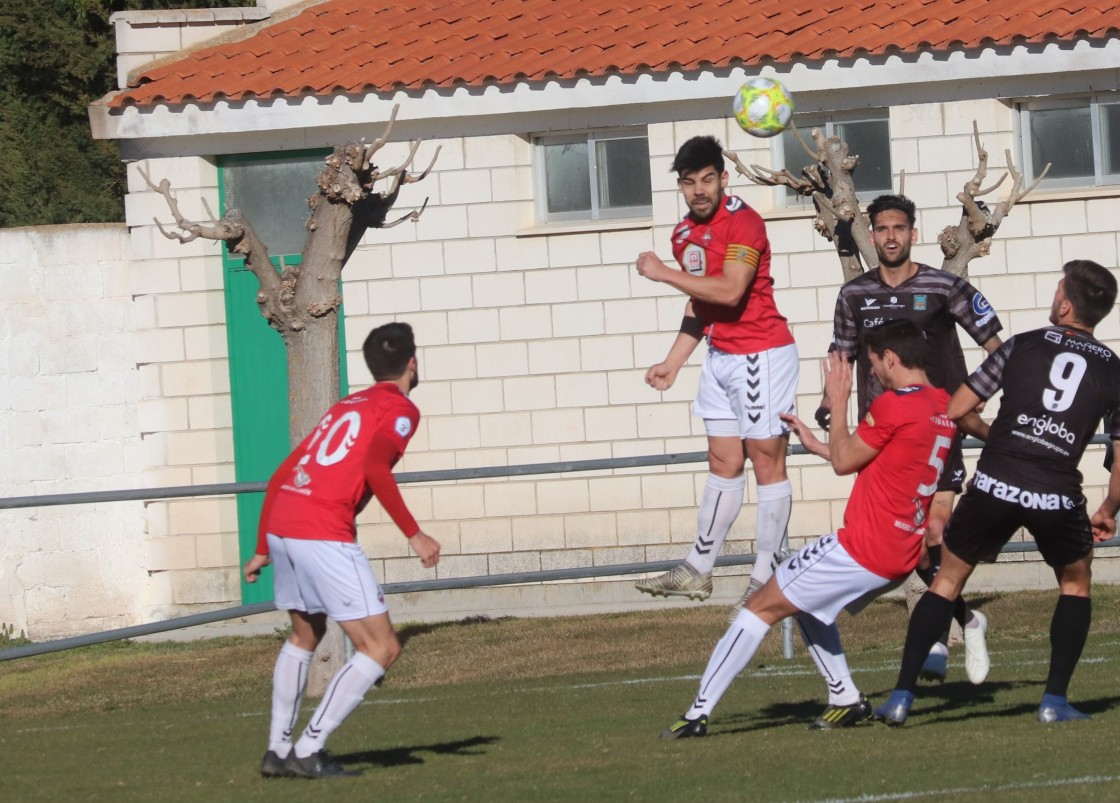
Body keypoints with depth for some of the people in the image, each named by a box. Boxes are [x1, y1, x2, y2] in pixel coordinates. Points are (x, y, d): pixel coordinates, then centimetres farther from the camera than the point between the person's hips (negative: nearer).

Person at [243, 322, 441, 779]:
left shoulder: (344, 407, 25)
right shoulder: (400, 410, 3)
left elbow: (282, 475, 24)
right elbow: (375, 467, -16)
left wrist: (263, 548, 29)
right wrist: (414, 535, -14)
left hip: (281, 526, 8)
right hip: (325, 535, -8)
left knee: (305, 636, 29)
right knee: (381, 649, -2)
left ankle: (277, 750, 26)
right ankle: (309, 751, -7)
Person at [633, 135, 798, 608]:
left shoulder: (743, 223, -16)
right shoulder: (685, 234, 11)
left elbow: (730, 290, -28)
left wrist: (664, 273, -20)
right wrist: (672, 364, 18)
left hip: (761, 353, -9)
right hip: (720, 356, 9)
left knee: (767, 462, -4)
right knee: (723, 464, 11)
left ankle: (766, 577, -2)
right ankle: (698, 571, 13)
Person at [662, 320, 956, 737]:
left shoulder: (895, 405, -15)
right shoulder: (943, 409, 11)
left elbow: (844, 462, -5)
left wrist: (838, 402, 6)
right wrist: (817, 444, 25)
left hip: (862, 548, -9)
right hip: (901, 557, 9)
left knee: (763, 605, -1)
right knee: (806, 601, 28)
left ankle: (699, 712, -2)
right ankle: (846, 698, 20)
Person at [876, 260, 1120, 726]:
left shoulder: (1023, 347, 8)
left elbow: (957, 411, 12)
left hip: (995, 484, 0)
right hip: (1058, 496, 0)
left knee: (948, 579, 16)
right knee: (1075, 582, 26)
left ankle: (902, 697, 8)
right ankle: (1055, 700, 16)